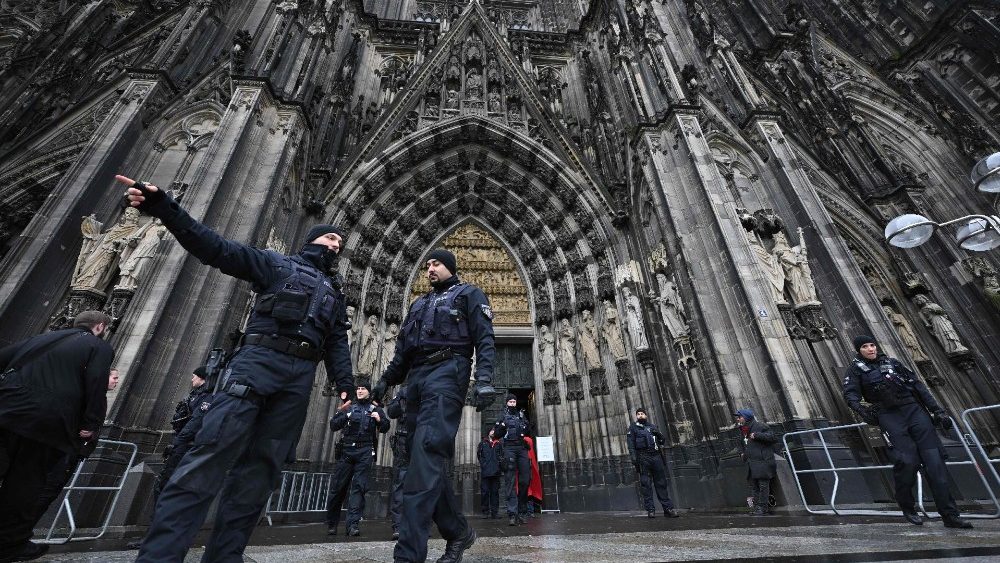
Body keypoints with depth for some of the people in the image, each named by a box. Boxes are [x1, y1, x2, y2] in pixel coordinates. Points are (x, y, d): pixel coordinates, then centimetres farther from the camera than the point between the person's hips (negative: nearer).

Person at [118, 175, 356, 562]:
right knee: (213, 451, -14)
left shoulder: (335, 292, 25)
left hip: (300, 377, 4)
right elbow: (216, 248, 5)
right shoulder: (276, 263, 15)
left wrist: (344, 382, 2)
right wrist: (162, 206, -8)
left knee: (260, 466, 2)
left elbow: (337, 343, 17)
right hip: (259, 360, -3)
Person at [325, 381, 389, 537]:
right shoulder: (349, 407, 12)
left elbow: (385, 428, 10)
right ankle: (331, 523, 22)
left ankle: (353, 524, -4)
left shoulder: (375, 409, 10)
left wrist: (379, 420, -11)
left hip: (365, 452, -1)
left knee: (359, 486, -6)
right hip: (346, 450, 2)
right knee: (338, 486, 5)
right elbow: (333, 426, 7)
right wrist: (340, 411, -10)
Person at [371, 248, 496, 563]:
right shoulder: (419, 304, 30)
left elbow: (484, 339, -3)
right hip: (416, 377, 7)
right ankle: (458, 531, 19)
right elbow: (403, 348, 27)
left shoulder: (469, 294, 10)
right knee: (425, 458, 4)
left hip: (447, 372, -7)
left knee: (426, 454, -18)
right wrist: (386, 380, 14)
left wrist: (484, 379, -17)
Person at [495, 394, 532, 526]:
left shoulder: (521, 415, 19)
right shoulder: (503, 416, 10)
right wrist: (502, 427, -14)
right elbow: (497, 434, 6)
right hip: (509, 448, -3)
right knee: (510, 480, -9)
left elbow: (528, 433, 20)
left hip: (522, 448, 3)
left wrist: (527, 426, -1)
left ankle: (522, 511, 11)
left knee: (525, 479, -1)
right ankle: (512, 513, -13)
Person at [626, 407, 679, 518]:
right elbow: (631, 444, -1)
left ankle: (668, 508, 8)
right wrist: (634, 458, -13)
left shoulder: (652, 426, 19)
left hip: (656, 456, 4)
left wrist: (658, 434, -2)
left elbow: (662, 441, 20)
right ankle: (650, 510, 3)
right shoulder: (633, 427, 8)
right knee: (646, 484, -2)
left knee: (661, 483, 4)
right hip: (643, 458, -3)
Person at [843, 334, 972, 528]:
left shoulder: (891, 362, 17)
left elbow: (917, 385, 17)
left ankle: (950, 514, 4)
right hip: (889, 416, -4)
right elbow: (850, 393, -7)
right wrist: (859, 407, -28)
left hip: (914, 409, 4)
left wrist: (937, 410, 9)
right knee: (907, 460, -11)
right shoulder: (856, 369, 5)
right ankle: (908, 509, 9)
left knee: (934, 461, -3)